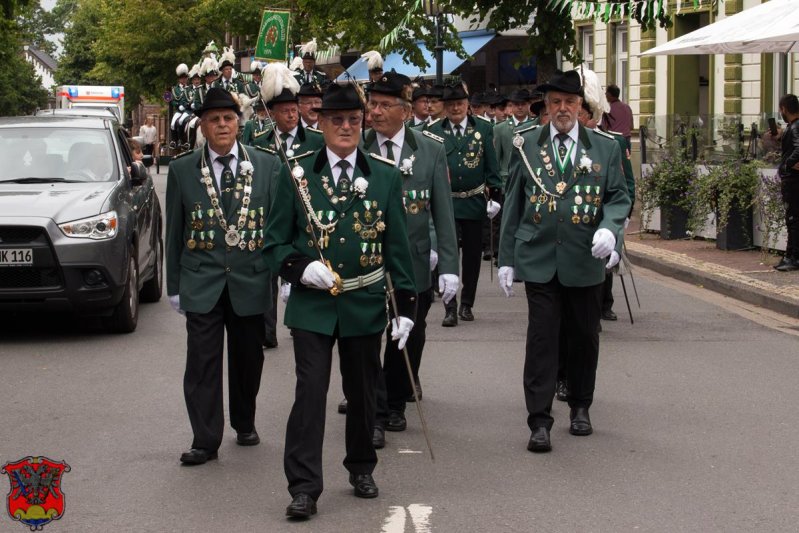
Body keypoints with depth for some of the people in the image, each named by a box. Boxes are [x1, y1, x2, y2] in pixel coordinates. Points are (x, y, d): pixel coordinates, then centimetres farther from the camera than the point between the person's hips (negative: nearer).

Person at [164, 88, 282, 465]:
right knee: (202, 363, -4)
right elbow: (175, 232, 7)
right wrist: (174, 285, 6)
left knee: (248, 360, 12)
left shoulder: (267, 166, 3)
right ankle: (205, 440, 1)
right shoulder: (182, 170, 3)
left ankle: (244, 425, 31)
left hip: (251, 281, 1)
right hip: (202, 284, -1)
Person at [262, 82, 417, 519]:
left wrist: (406, 304, 0)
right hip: (312, 304, -1)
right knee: (310, 390, -9)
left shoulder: (385, 176, 3)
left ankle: (361, 468, 32)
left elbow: (397, 246, 4)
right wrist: (300, 267, -16)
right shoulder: (297, 176, 0)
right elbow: (275, 242, 3)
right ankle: (303, 486, -6)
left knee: (362, 392, 13)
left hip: (364, 304, 2)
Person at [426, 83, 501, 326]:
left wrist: (494, 194, 0)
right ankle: (450, 308, -7)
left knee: (472, 253, 9)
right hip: (445, 203, -2)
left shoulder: (484, 128, 3)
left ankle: (467, 304, 21)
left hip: (475, 202, 2)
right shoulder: (433, 131, 0)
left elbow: (491, 166, 4)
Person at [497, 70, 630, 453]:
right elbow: (513, 204, 7)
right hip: (539, 259, -1)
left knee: (585, 336, 11)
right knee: (541, 338, -5)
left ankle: (580, 407, 30)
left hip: (585, 260, 1)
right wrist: (507, 259, 4)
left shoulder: (605, 147, 5)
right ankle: (540, 421, -2)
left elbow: (619, 197, 7)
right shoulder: (526, 145, 5)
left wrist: (608, 228, -15)